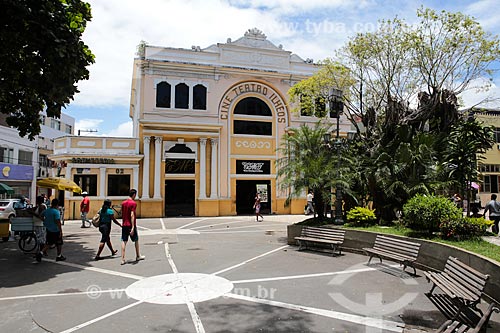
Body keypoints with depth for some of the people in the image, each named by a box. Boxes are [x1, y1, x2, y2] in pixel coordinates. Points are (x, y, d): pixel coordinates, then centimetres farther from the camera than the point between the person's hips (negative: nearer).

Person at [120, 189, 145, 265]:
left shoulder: (123, 203, 9)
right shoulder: (133, 203, -12)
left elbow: (122, 214, 16)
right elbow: (132, 215, -20)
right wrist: (133, 227, -22)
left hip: (124, 225, 6)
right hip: (131, 225, -5)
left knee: (124, 241, 3)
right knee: (136, 240, 12)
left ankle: (123, 259, -1)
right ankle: (138, 256, 26)